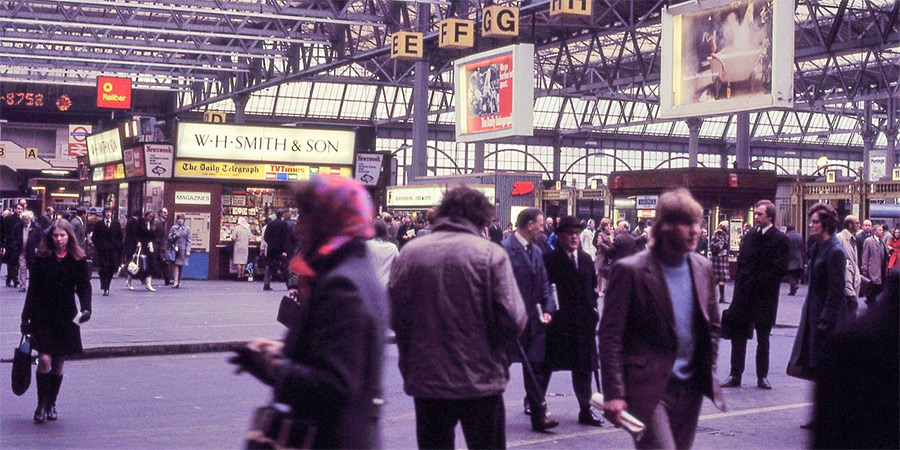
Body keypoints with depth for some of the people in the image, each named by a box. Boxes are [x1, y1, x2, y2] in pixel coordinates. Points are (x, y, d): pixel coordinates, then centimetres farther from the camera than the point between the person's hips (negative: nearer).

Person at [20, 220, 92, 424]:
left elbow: (84, 286, -2)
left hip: (66, 317, 1)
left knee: (59, 363, 7)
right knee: (45, 360, -12)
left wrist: (86, 308, -19)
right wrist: (26, 317, 0)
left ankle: (51, 404, 21)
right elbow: (33, 289, 1)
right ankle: (41, 405, 0)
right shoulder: (42, 258, -2)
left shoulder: (78, 260, 0)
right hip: (42, 316, -1)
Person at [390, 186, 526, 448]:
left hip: (425, 379, 3)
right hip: (480, 381, -2)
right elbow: (513, 319, -14)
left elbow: (394, 316, -2)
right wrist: (492, 345, 7)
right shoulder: (490, 254, -10)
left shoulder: (409, 252, -2)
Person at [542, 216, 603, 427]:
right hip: (558, 320, -5)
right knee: (547, 363, 7)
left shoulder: (586, 259, 12)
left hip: (583, 321, 5)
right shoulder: (550, 259, -6)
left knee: (583, 367, 7)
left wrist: (593, 308, 8)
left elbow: (593, 286, 16)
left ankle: (585, 410, 12)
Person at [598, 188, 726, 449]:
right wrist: (614, 394, -16)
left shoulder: (702, 268, 8)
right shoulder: (631, 271, -10)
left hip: (690, 388, 6)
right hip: (648, 389, -6)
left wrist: (707, 373, 12)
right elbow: (610, 336, -11)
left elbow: (712, 325, 19)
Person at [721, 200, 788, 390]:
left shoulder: (779, 239, -8)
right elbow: (741, 262, 12)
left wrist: (755, 283, -15)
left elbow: (779, 269, -14)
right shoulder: (749, 235, 11)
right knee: (738, 337, 5)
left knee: (763, 339, 7)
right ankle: (735, 375, 12)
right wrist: (740, 285, 1)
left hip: (764, 297, -5)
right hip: (743, 295, 5)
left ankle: (762, 376, 17)